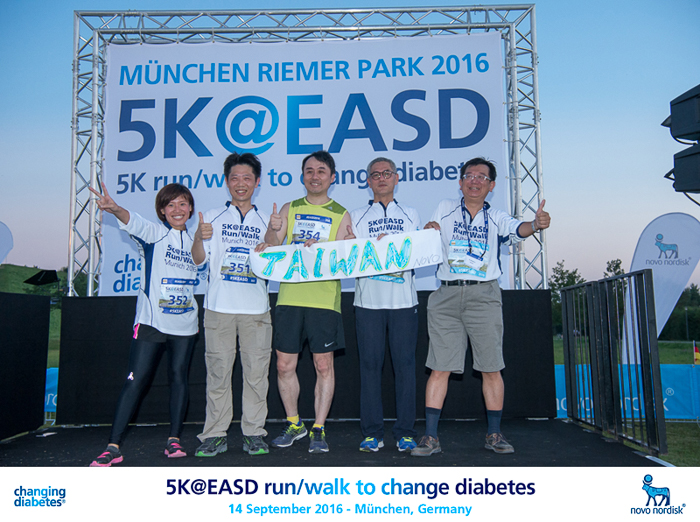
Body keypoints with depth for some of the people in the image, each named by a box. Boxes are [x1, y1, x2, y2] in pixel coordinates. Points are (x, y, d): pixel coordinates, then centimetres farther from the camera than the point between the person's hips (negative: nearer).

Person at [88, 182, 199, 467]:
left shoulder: (195, 240, 11)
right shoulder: (154, 233, -2)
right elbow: (134, 222, -24)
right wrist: (116, 209, -45)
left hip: (185, 324, 4)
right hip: (151, 321, -3)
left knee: (179, 377, 7)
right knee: (136, 380, -5)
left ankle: (174, 440, 19)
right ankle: (113, 446, 2)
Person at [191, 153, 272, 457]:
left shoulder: (266, 221, 13)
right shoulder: (213, 217, 11)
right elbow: (198, 259, 3)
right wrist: (199, 237, -16)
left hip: (256, 308, 1)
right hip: (219, 306, 0)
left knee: (256, 371, 2)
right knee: (218, 370, 2)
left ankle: (254, 433, 13)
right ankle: (215, 434, 13)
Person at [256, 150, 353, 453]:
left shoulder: (341, 215, 8)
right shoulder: (289, 209, 13)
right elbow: (271, 247, 4)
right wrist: (273, 231, -18)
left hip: (324, 299, -2)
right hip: (289, 296, 2)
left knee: (324, 366, 1)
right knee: (284, 365, 5)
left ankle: (318, 429, 14)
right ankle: (294, 424, 24)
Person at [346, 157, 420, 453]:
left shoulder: (411, 215, 17)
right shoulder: (356, 217, 14)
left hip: (404, 300, 1)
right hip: (368, 300, 0)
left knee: (405, 363, 0)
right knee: (370, 364, 0)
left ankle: (405, 431, 10)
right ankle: (372, 432, 10)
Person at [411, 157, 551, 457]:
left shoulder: (496, 218, 11)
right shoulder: (445, 209, 14)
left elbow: (516, 230, -10)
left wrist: (535, 224, -32)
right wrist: (427, 232, -6)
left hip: (483, 296, 0)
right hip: (447, 296, 0)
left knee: (491, 368, 2)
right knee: (439, 367, -2)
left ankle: (494, 434, 17)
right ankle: (430, 436, 4)